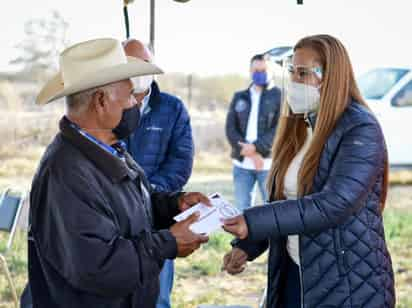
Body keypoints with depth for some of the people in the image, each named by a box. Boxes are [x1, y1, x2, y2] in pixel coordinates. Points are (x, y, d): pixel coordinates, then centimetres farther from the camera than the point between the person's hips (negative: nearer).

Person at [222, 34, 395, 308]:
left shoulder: (361, 129, -15)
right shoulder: (298, 127, 9)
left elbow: (334, 204, -26)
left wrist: (253, 222, -28)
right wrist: (246, 246, -3)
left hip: (349, 285, -7)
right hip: (293, 277, 7)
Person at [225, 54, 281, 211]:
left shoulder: (279, 96, 4)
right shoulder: (239, 97, 14)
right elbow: (230, 128, 5)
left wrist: (256, 147, -17)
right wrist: (249, 153, -10)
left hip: (269, 162, -3)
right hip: (242, 163, 3)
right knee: (242, 209, 5)